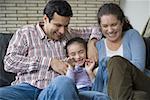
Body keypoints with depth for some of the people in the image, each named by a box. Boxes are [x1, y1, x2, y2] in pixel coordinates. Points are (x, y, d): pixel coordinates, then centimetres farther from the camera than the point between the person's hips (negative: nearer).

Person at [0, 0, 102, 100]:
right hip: (27, 88, -1)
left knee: (63, 82, -38)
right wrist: (49, 62, -5)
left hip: (55, 91, 1)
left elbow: (95, 31, 35)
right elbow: (9, 62, -2)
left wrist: (91, 43, 11)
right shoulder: (25, 33, 12)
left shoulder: (69, 35, 22)